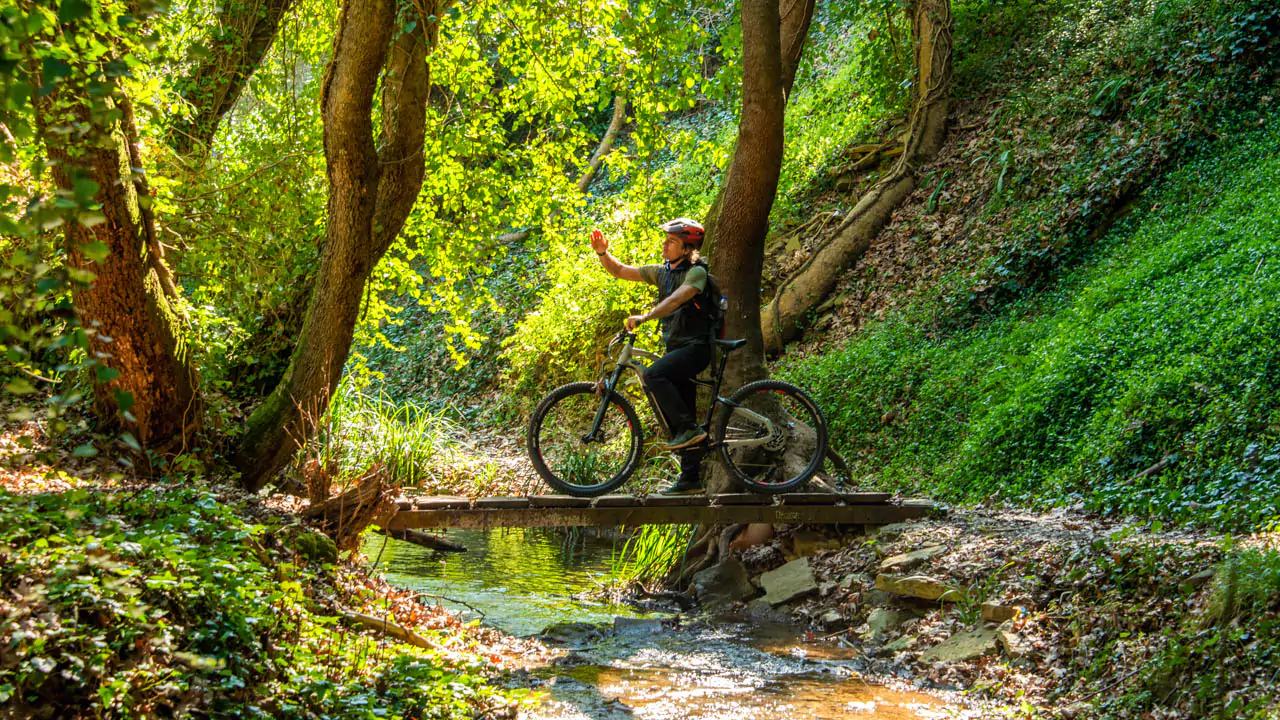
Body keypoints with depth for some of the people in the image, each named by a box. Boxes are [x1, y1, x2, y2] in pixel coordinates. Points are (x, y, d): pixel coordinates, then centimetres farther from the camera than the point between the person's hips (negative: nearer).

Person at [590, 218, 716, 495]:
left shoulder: (697, 272, -11)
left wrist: (644, 317, -39)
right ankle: (690, 478, 11)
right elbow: (620, 271, 14)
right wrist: (603, 254, -5)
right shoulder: (662, 272, 12)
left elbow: (676, 299, -28)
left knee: (654, 374, -31)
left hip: (696, 347, -8)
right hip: (675, 348, 8)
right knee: (680, 417, 7)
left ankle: (690, 429, -23)